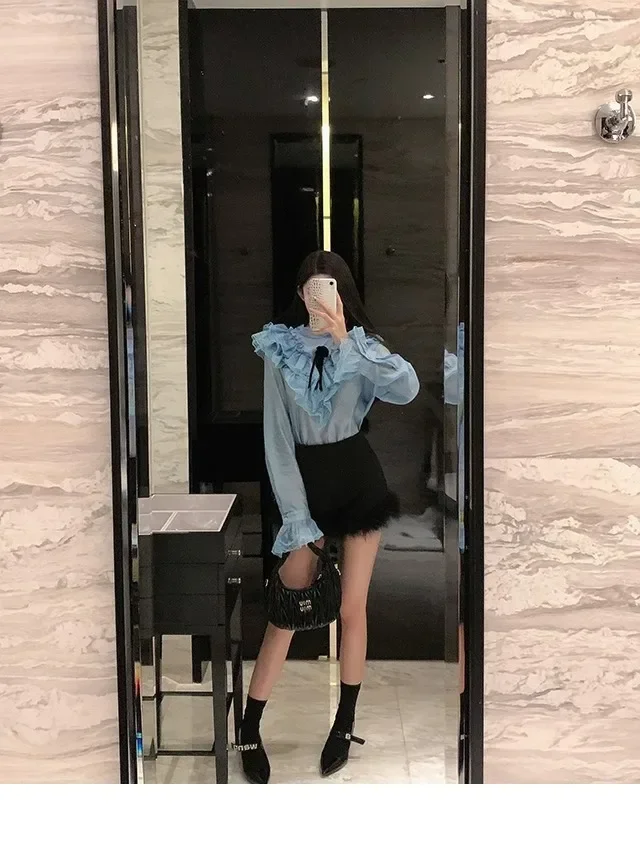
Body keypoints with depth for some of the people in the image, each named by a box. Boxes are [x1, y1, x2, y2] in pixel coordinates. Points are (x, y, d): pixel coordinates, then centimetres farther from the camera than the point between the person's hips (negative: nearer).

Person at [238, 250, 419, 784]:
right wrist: (296, 517, -9)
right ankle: (249, 730, 16)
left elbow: (408, 389, -23)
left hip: (357, 479, 0)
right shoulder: (279, 349, -3)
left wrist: (346, 342, -28)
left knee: (352, 608, 4)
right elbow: (277, 438, -5)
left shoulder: (361, 344, -2)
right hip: (306, 480, 0)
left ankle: (345, 725, 22)